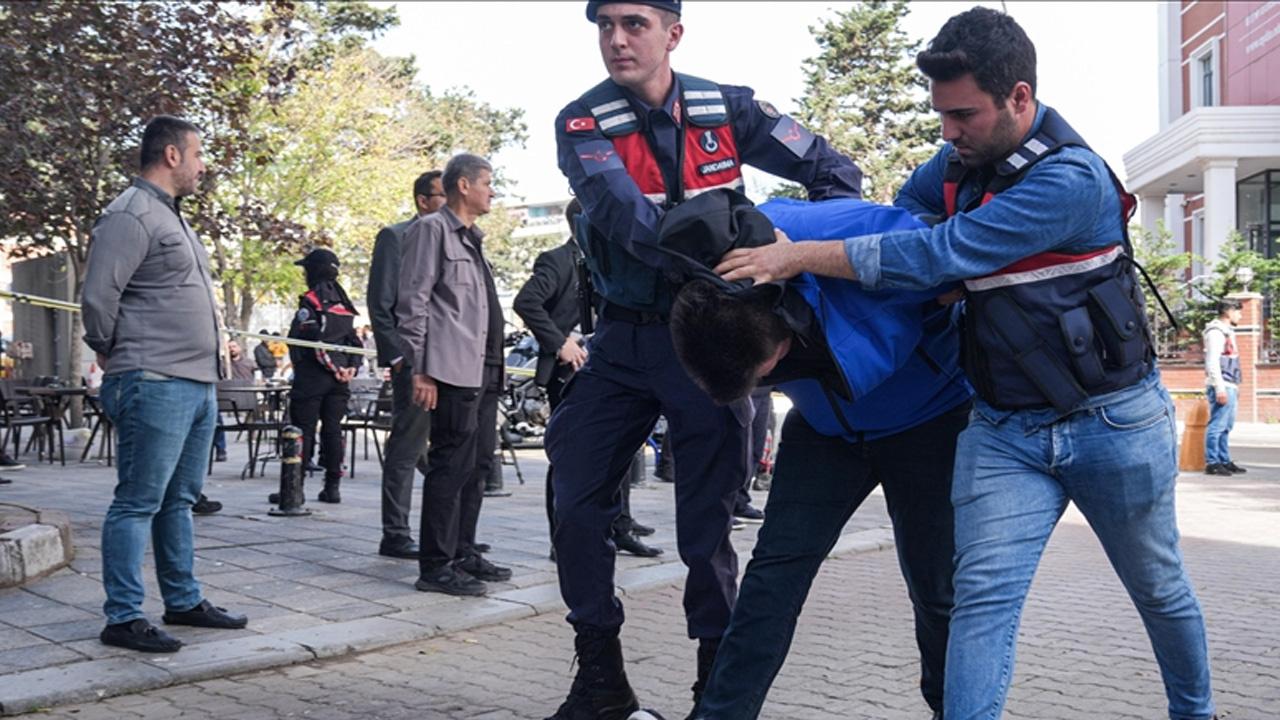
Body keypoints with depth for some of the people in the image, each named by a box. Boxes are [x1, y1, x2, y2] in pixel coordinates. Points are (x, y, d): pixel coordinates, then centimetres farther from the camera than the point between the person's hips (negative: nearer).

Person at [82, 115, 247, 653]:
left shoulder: (171, 215, 21)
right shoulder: (131, 215, -11)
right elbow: (98, 296, -16)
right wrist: (111, 353, -2)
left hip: (199, 383, 10)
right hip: (155, 385, -10)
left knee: (178, 500, 16)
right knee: (138, 503, -4)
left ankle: (184, 601, 26)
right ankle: (124, 618, 3)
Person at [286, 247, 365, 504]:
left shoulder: (310, 301, -8)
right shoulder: (343, 303, 15)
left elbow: (314, 338, -18)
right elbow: (356, 340, 12)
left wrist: (332, 366, -12)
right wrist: (351, 367, 2)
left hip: (312, 377, -7)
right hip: (338, 381, 7)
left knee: (303, 431, -3)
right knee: (332, 430, 9)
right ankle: (332, 487, 10)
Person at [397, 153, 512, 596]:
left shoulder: (470, 237, 23)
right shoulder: (432, 229, -4)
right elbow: (413, 302, -11)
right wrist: (420, 370, -16)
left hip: (483, 369, 10)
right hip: (452, 370, -10)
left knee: (477, 464, 12)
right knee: (451, 464, -9)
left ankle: (463, 555, 22)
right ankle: (435, 567, -4)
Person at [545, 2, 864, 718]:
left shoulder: (728, 109, -3)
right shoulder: (583, 123, -6)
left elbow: (835, 170, -1)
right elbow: (626, 216, -24)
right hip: (624, 339, 2)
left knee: (706, 522, 2)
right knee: (578, 500, 1)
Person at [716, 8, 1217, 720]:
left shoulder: (1069, 179, -24)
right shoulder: (962, 159, -1)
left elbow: (942, 255, -30)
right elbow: (906, 206, 23)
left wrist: (798, 255, -27)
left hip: (1112, 419, -4)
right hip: (1003, 428, 5)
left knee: (1159, 588, 18)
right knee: (983, 598, -10)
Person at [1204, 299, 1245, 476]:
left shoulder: (1227, 332, 19)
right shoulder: (1215, 332, -11)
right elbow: (1212, 362, -18)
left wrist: (1235, 386, 21)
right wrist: (1219, 388, -21)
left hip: (1230, 387, 10)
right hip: (1222, 388, -10)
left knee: (1226, 427, 13)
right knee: (1217, 426, -8)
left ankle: (1224, 461, 18)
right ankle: (1212, 463, -6)